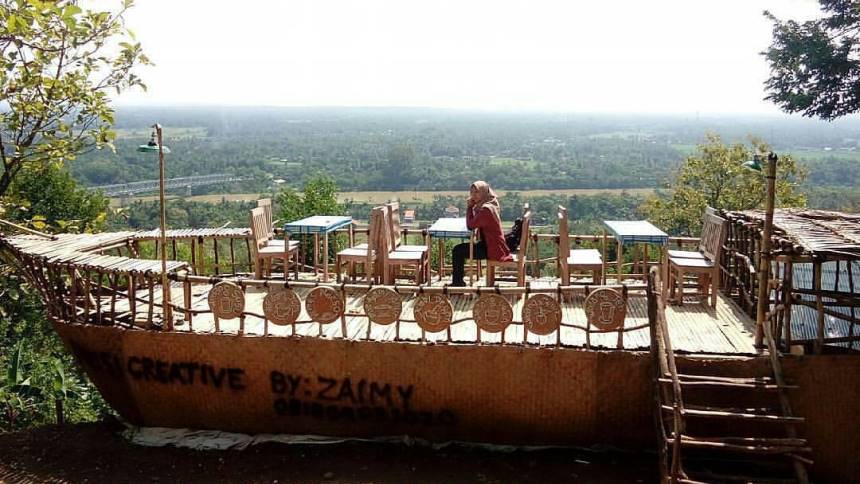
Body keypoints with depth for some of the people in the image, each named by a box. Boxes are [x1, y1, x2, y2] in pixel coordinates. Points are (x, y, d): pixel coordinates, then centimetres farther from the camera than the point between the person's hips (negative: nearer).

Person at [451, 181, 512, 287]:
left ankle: (457, 283, 4)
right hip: (489, 243, 10)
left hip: (492, 249, -10)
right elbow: (474, 222, 13)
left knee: (458, 251, -10)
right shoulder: (491, 205, 9)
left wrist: (470, 206, -11)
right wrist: (472, 206, 0)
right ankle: (458, 281, 23)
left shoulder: (486, 209, -22)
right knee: (458, 248, 18)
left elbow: (470, 225, -18)